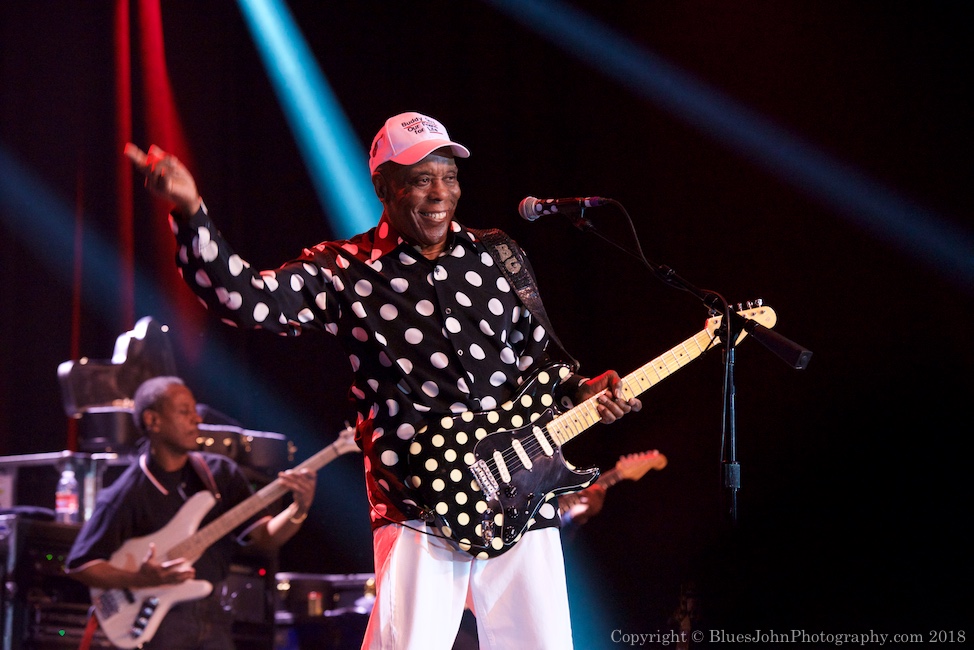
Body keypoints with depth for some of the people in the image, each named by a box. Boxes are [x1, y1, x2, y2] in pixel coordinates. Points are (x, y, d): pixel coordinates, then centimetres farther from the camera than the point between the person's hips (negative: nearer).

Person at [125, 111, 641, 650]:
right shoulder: (345, 272, 0)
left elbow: (539, 357, 22)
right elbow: (241, 297, -12)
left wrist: (580, 391, 3)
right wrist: (189, 211, -23)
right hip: (421, 507, -4)